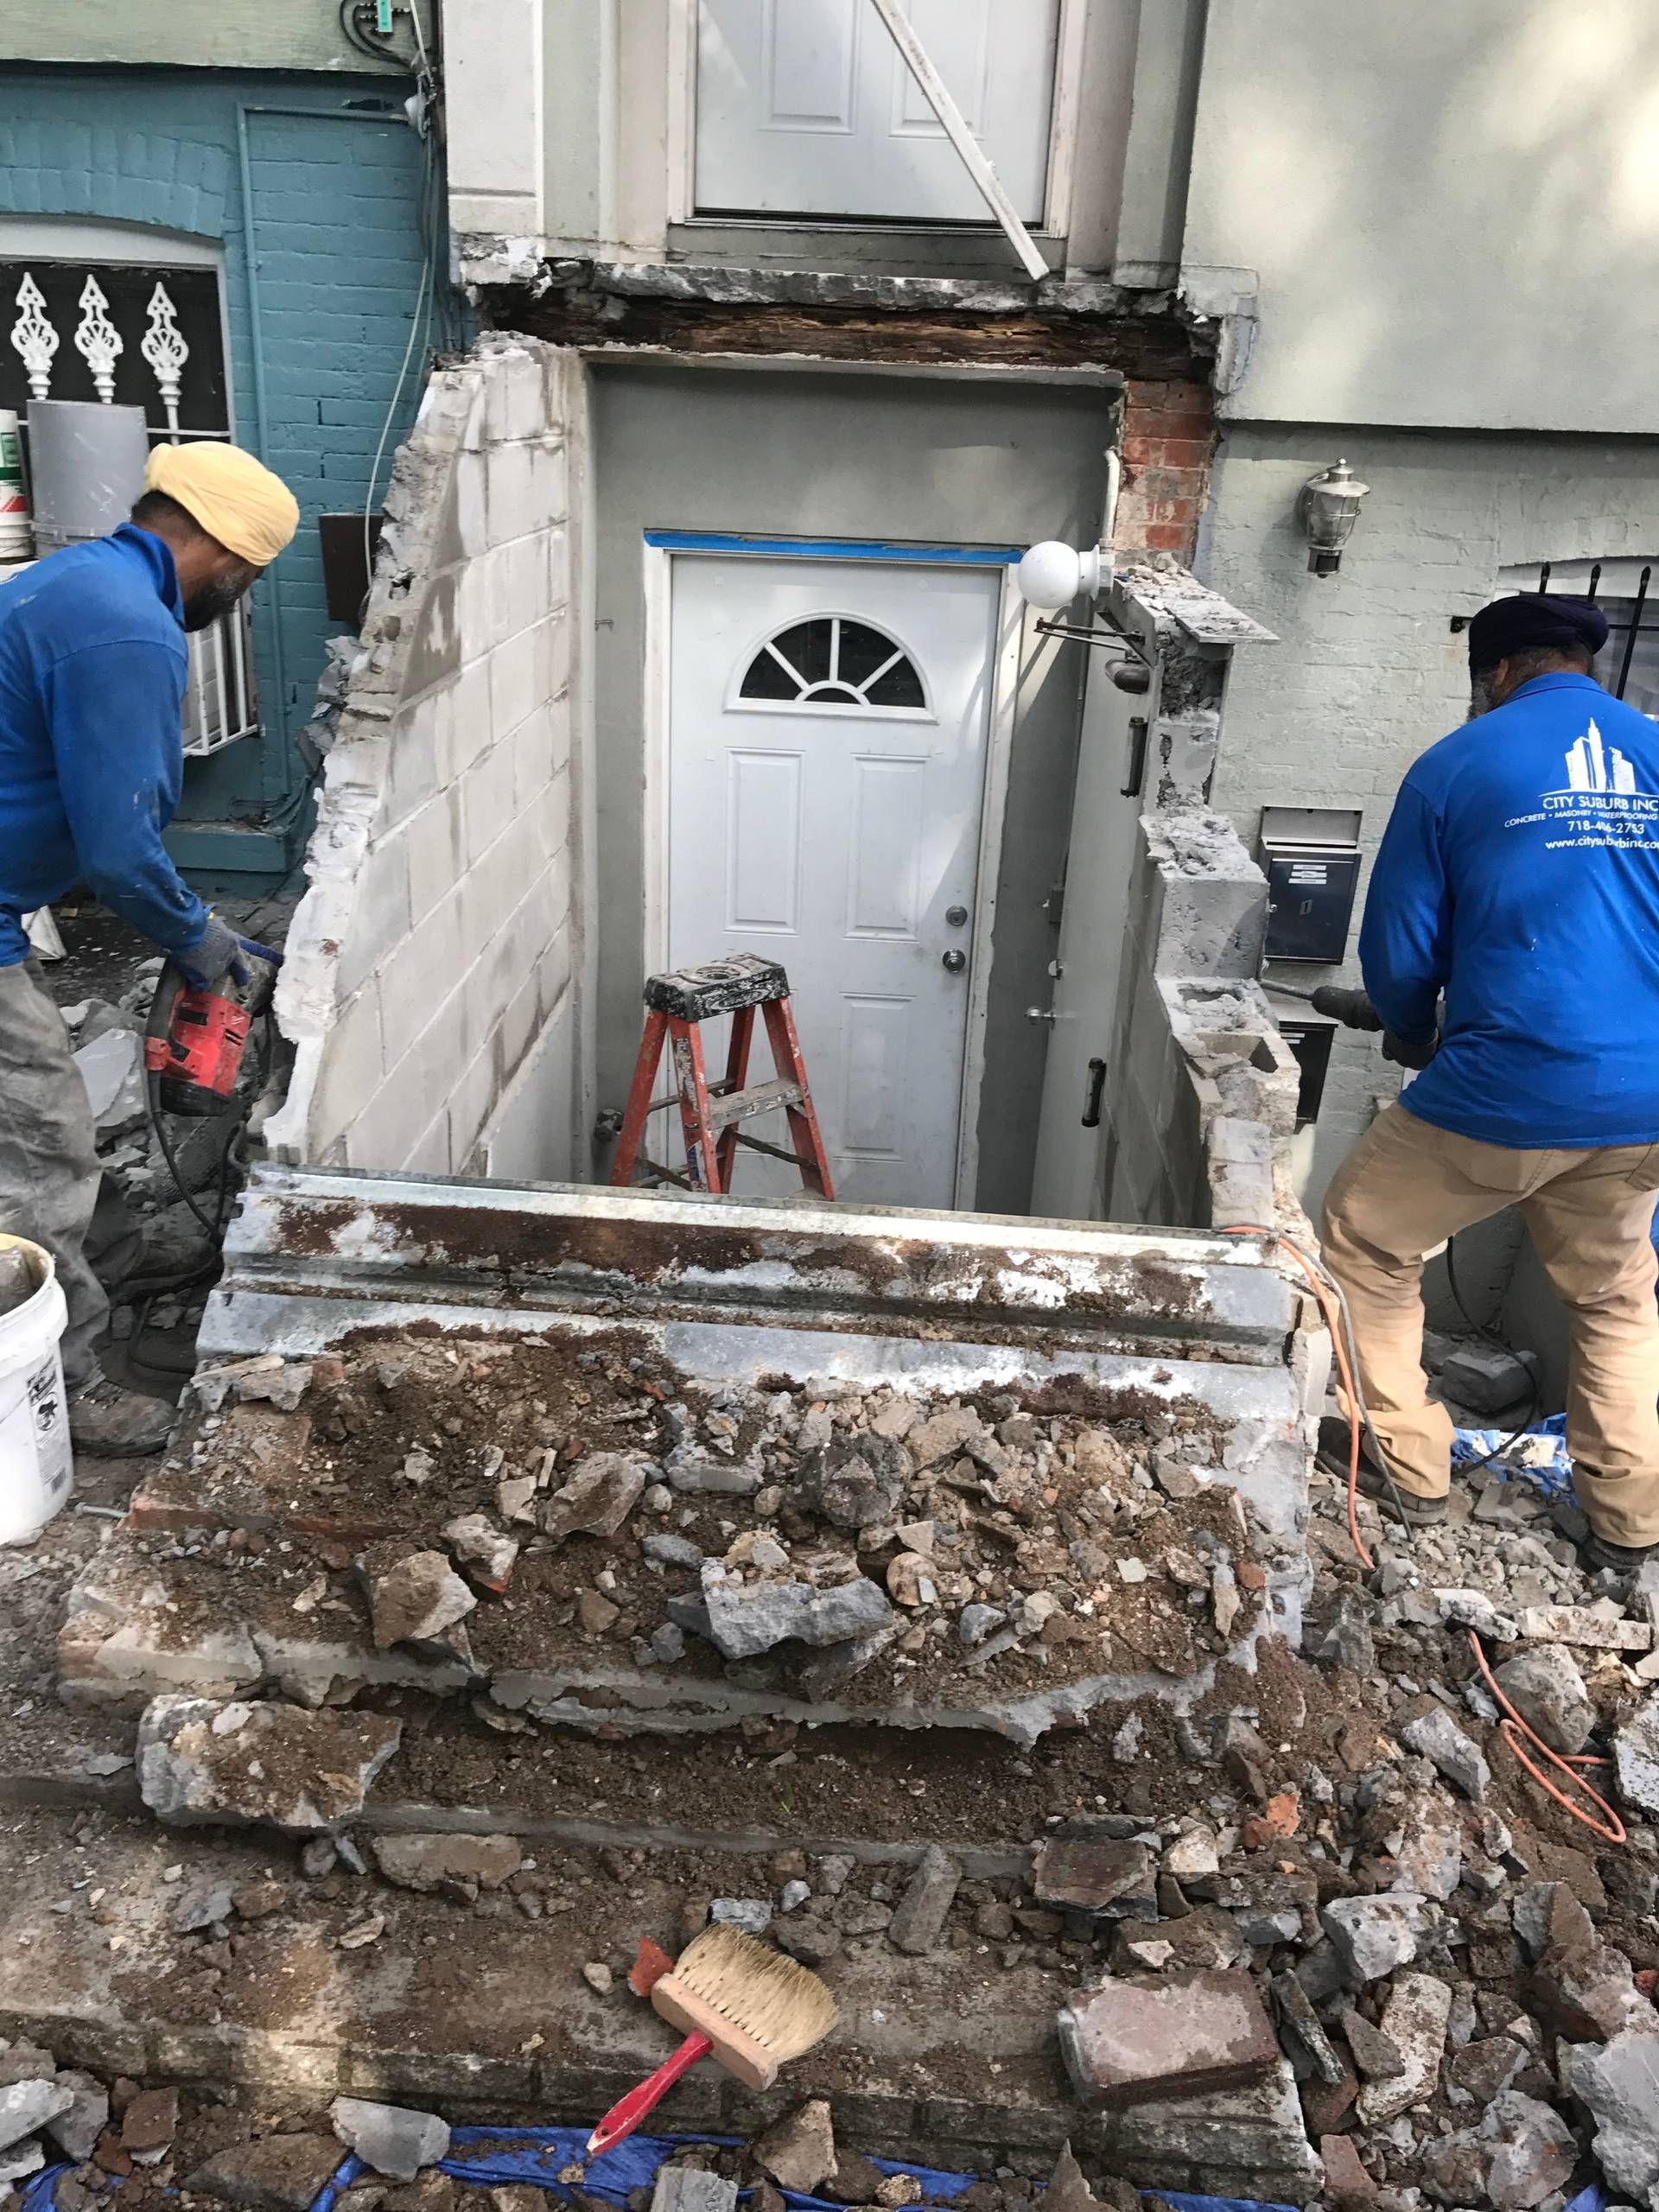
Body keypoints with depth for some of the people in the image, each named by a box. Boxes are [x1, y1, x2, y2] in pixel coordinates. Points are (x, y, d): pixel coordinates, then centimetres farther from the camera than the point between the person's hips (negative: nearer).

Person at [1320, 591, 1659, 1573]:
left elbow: (1398, 953, 1)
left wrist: (1421, 1038, 22)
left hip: (1505, 1091, -4)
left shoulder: (1457, 765, -1)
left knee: (1367, 1245, 18)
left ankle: (1410, 1466, 23)